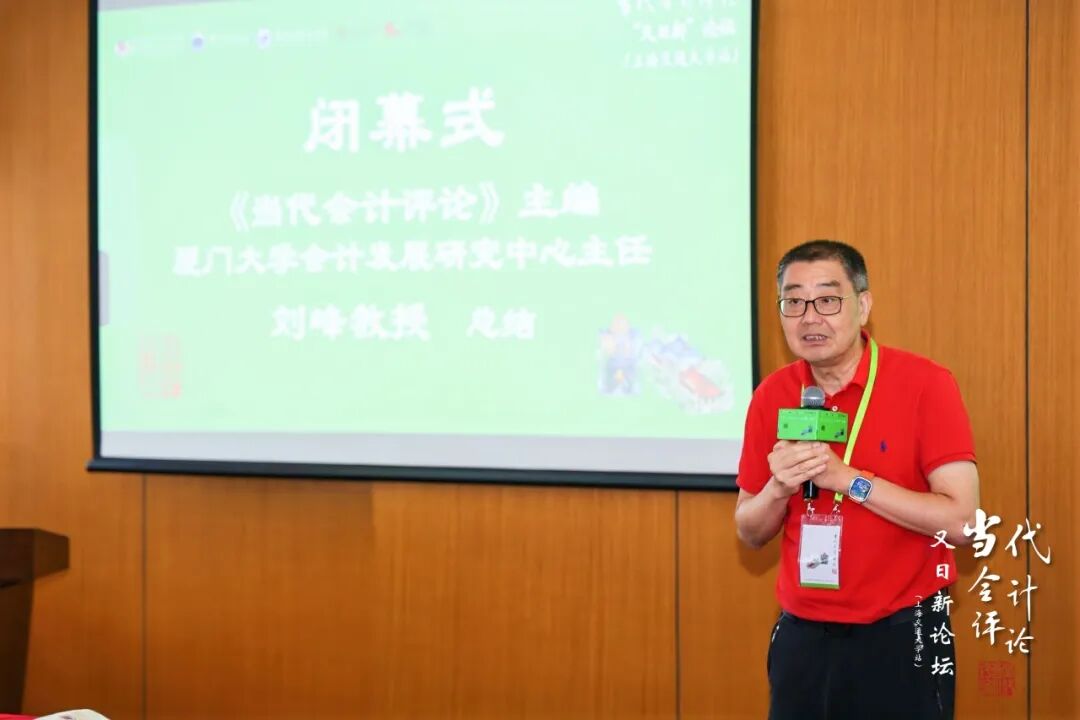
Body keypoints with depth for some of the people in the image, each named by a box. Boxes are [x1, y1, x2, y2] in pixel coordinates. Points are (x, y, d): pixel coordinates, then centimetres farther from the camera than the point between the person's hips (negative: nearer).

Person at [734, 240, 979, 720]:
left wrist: (847, 478, -21)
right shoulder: (771, 396, 1)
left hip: (900, 638, -4)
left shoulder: (925, 384, -11)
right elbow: (750, 533, 7)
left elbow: (960, 522, -16)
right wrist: (779, 488, -13)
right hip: (801, 636, 4)